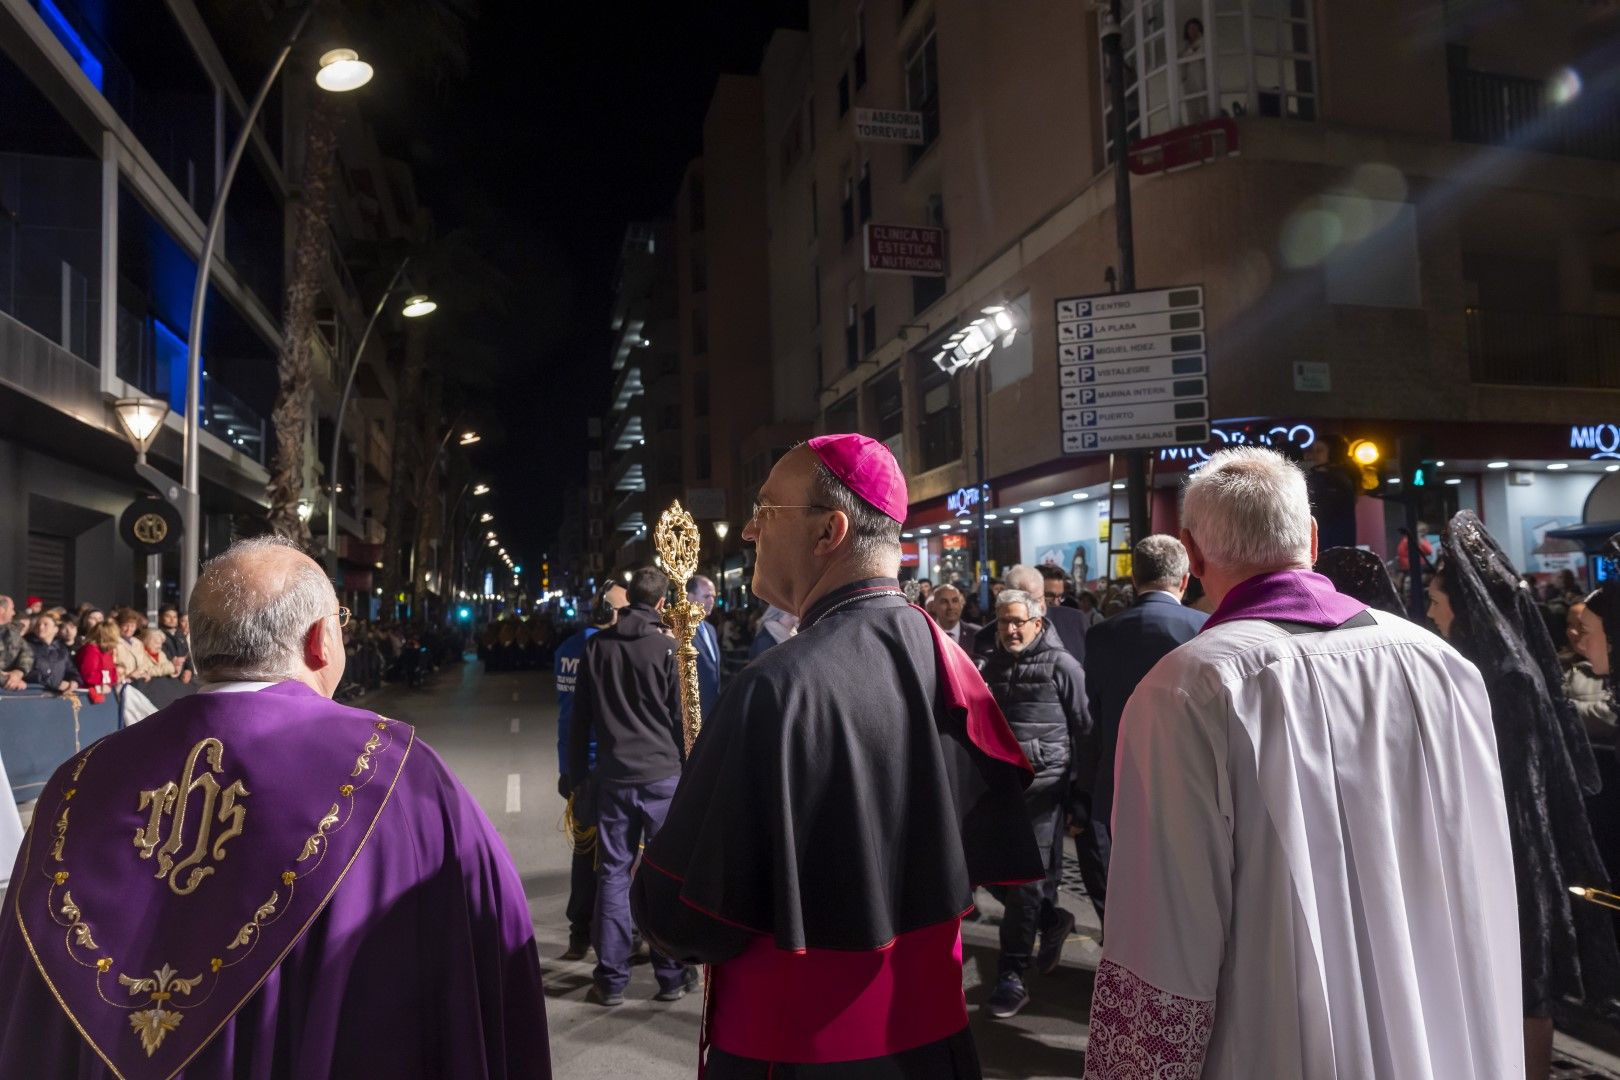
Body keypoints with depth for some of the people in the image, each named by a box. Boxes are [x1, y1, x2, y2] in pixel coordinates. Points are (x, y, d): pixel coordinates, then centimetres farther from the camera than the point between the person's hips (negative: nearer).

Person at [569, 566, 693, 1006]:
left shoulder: (597, 646, 5)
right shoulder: (667, 647, -5)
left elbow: (579, 718, 9)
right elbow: (682, 718, -3)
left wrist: (578, 773, 17)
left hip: (613, 777, 3)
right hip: (663, 775, -2)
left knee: (613, 873, 8)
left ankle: (611, 980, 12)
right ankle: (672, 975, 13)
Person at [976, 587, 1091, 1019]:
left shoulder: (1061, 665, -6)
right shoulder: (991, 665, 12)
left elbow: (1083, 725, -2)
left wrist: (1078, 780, -1)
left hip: (1043, 782, -6)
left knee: (1026, 878, -5)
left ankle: (1012, 976, 3)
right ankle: (1052, 920, 38)